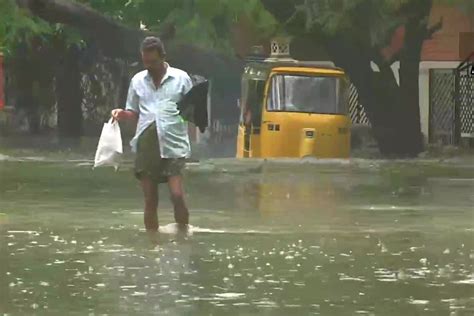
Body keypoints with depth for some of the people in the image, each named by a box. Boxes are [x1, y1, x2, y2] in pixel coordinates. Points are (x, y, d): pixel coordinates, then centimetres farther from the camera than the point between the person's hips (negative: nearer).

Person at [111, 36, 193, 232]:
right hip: (146, 144, 3)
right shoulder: (138, 80, 12)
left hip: (173, 144, -3)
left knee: (177, 195, -14)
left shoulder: (181, 78, 4)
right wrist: (123, 114, -2)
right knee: (150, 200, 5)